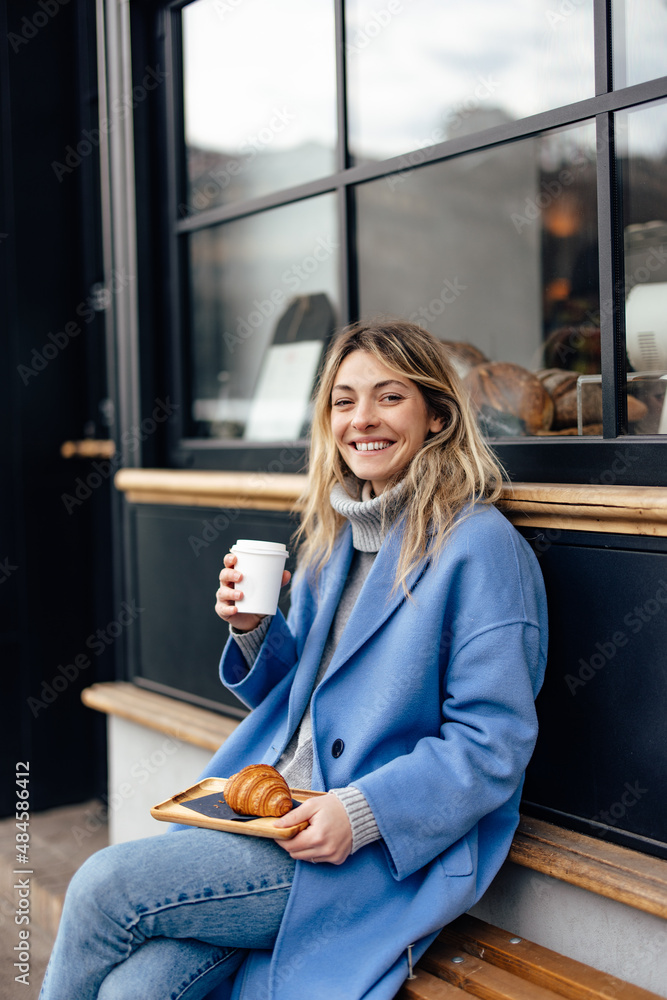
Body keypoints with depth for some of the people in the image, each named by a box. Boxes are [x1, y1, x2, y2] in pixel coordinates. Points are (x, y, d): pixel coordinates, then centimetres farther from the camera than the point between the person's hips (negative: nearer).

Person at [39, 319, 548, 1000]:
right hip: (270, 812, 6)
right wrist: (255, 631, 1)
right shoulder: (336, 536, 14)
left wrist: (361, 813, -23)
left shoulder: (482, 549, -11)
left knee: (105, 887, -17)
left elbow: (493, 746, -13)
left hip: (386, 854, -6)